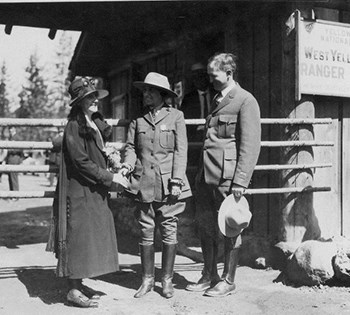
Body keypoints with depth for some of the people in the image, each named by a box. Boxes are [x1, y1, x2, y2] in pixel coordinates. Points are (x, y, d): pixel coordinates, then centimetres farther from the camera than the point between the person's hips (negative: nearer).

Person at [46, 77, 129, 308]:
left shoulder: (96, 123, 13)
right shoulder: (74, 126, -13)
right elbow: (81, 161, -18)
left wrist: (111, 158, 6)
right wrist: (110, 177, -17)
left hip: (94, 192, 9)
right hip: (79, 191, -9)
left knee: (92, 236, 11)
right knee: (79, 235, -4)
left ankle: (78, 283, 21)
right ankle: (73, 290, 4)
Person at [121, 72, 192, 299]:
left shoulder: (176, 116, 2)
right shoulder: (138, 120, 11)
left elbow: (181, 150, -1)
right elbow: (131, 147, 13)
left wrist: (176, 181, -9)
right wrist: (128, 164, -8)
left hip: (168, 184, -2)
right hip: (144, 184, 3)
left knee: (169, 232, 3)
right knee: (146, 233, 7)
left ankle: (167, 280, 16)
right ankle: (147, 280, 19)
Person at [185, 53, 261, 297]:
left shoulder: (246, 101, -6)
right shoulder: (217, 100, 20)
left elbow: (251, 145, -12)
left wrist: (240, 181, -17)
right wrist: (201, 172, 17)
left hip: (227, 176, -8)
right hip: (206, 175, 8)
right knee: (205, 226, 12)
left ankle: (228, 281, 15)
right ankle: (209, 276, 25)